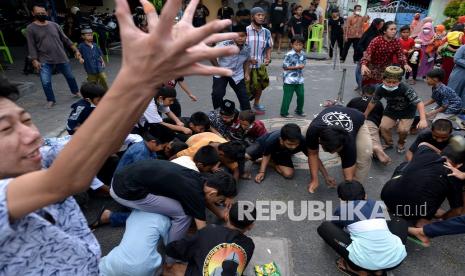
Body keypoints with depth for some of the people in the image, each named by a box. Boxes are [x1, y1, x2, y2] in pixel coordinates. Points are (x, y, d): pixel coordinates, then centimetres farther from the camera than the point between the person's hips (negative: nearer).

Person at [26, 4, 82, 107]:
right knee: (45, 82, -8)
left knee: (70, 76, 15)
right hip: (44, 61, -2)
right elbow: (31, 46, -5)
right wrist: (34, 60, -14)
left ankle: (75, 91, 40)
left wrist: (76, 50, 6)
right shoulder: (30, 28, -3)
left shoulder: (54, 25, 6)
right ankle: (51, 100, 12)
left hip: (61, 58, 3)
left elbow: (65, 39, 10)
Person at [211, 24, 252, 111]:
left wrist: (247, 73, -2)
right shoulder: (224, 45, -23)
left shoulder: (247, 48, -8)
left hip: (237, 75, 3)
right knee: (217, 94, -13)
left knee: (243, 95, 5)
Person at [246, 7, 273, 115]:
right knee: (246, 87, 3)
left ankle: (256, 104, 39)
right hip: (247, 64, -4)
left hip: (260, 65, 4)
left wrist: (268, 59, -7)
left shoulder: (266, 32, 1)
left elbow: (268, 47, 10)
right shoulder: (245, 30, -11)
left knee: (260, 85, 16)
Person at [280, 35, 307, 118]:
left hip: (299, 79, 6)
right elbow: (285, 66, -17)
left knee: (301, 95, 11)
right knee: (287, 96, 0)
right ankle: (284, 112, 13)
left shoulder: (303, 54, 5)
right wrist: (297, 67, -19)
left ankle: (299, 110, 30)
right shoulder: (289, 54, -15)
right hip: (289, 80, -6)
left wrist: (302, 66, -3)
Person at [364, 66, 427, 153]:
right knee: (383, 127, -13)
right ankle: (389, 143, 18)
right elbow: (372, 103, -6)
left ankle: (401, 144, 15)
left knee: (402, 130, -20)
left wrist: (423, 119, -48)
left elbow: (419, 103, -35)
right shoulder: (380, 89, -23)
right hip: (391, 110, 3)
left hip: (407, 111, -3)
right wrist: (365, 116, 5)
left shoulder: (406, 89, -35)